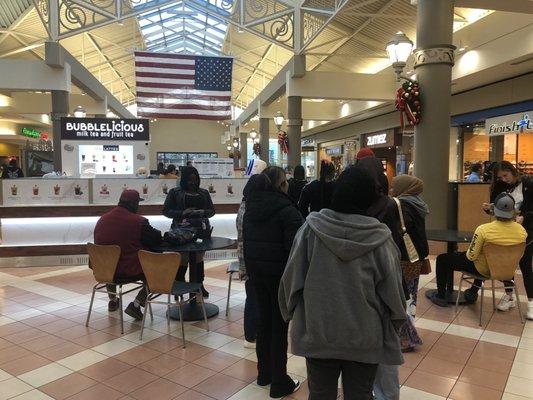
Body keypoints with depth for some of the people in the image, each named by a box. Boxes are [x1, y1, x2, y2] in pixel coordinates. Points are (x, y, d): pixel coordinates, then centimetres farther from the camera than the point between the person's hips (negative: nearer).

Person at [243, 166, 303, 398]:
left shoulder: (251, 208, 8)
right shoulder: (287, 210, -16)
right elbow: (295, 246, -20)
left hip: (255, 268, 7)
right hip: (280, 272, -7)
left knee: (264, 319, 18)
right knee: (280, 325, 4)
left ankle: (264, 373, 32)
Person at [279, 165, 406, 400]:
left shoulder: (311, 228, -13)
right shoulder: (380, 237, -14)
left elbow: (292, 277, -6)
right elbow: (393, 292, -7)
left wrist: (292, 313, 12)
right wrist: (391, 331, 11)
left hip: (318, 332, 1)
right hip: (364, 337, 0)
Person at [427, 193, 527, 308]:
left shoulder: (484, 229, -30)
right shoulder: (522, 230, -15)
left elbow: (472, 256, -20)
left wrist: (467, 252, 1)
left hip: (484, 269, -5)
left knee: (442, 259, 11)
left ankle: (441, 296, 20)